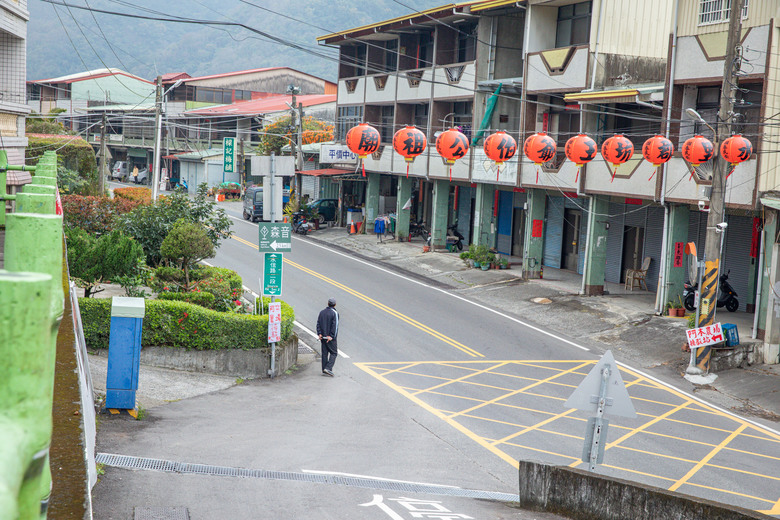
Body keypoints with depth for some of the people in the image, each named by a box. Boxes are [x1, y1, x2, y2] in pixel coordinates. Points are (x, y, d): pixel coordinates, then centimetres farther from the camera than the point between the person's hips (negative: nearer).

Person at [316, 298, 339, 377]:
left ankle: (324, 369, 11)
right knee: (334, 353, 1)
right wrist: (331, 336, -15)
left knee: (324, 353, 11)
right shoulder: (334, 313, -10)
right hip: (331, 337, -6)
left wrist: (319, 334, -1)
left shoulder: (322, 312, 8)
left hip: (322, 337, 6)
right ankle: (328, 368, -12)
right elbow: (335, 325, -16)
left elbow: (318, 323, 4)